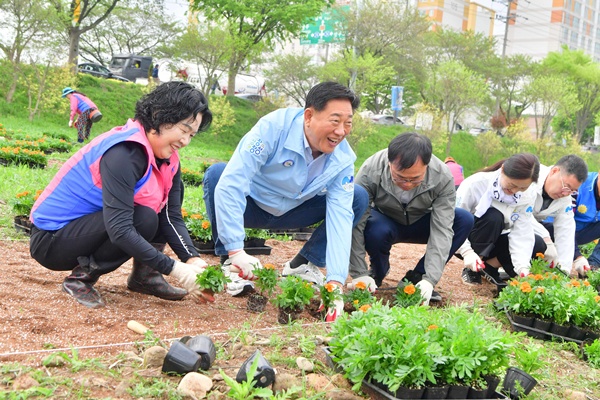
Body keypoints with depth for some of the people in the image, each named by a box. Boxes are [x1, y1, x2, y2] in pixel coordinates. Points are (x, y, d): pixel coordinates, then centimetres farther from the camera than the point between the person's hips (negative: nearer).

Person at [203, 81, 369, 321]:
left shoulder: (343, 158, -19)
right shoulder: (273, 127, -32)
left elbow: (340, 217, -25)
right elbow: (230, 184, -38)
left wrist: (336, 282, -36)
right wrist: (235, 251, -43)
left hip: (291, 213, 4)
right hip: (250, 206, -3)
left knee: (358, 198, -14)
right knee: (216, 173, -34)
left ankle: (302, 264, -1)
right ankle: (230, 264, -17)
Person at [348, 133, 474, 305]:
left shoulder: (443, 178, -27)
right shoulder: (370, 171, -32)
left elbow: (442, 230, -29)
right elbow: (355, 224, -31)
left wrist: (430, 279, -38)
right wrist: (359, 274, -35)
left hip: (420, 224, 2)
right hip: (384, 222, -2)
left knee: (465, 220, -24)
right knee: (375, 231, -38)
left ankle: (415, 278, -11)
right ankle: (377, 274, -2)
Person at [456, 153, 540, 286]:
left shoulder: (528, 194, -14)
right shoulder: (476, 184, -26)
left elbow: (522, 232, -19)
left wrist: (522, 267, -32)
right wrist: (467, 252, -35)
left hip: (494, 241, 5)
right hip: (468, 240, -4)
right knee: (493, 217, -34)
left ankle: (488, 265, -3)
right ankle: (471, 269, -19)